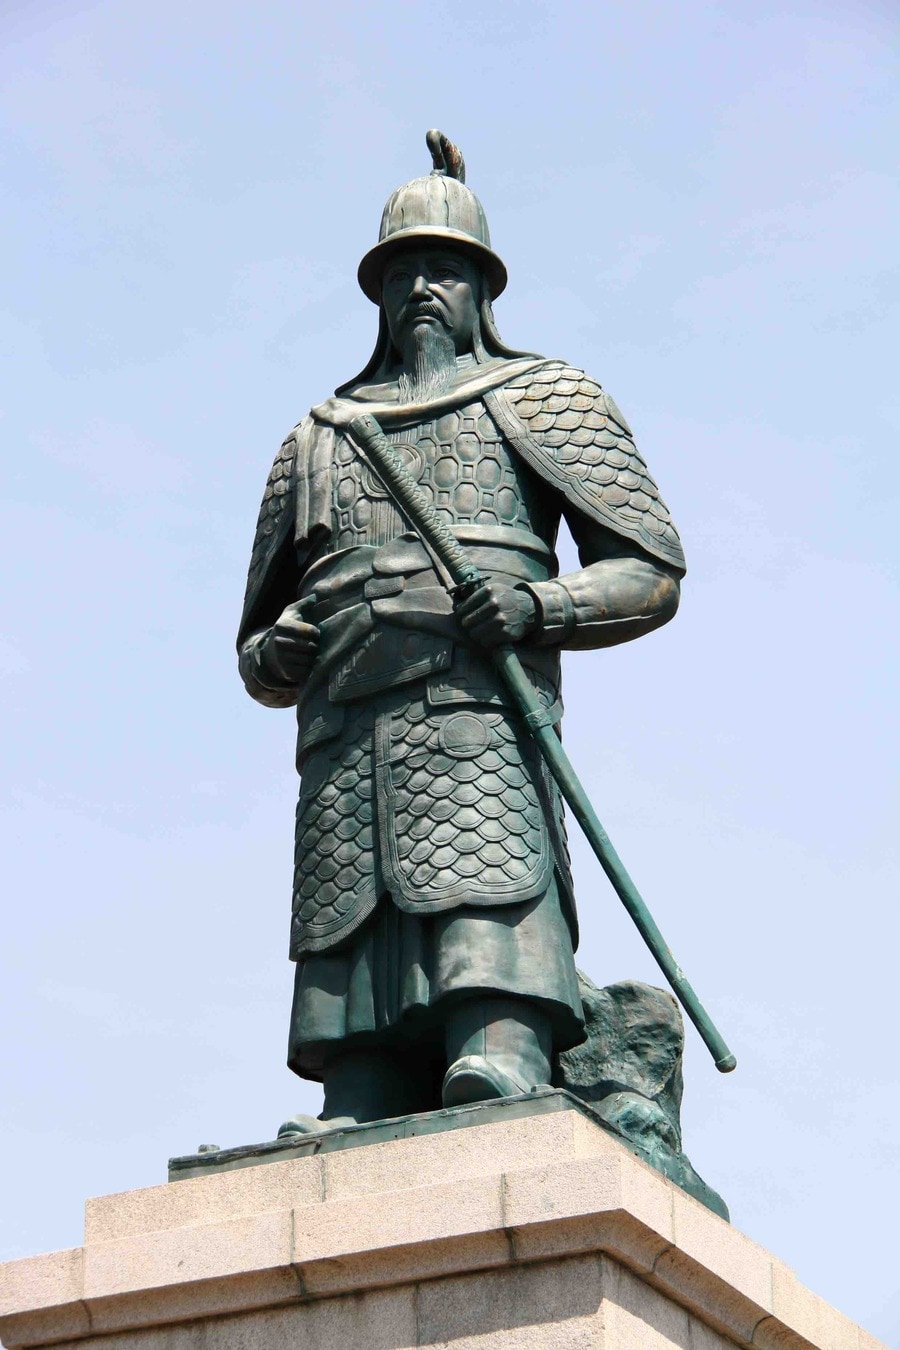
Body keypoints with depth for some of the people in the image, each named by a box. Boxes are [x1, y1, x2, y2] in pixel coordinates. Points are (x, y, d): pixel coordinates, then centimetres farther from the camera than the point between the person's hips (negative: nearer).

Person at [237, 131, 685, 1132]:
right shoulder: (313, 441, 31)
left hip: (478, 719, -4)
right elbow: (257, 661, 32)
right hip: (343, 743, 4)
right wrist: (278, 652, 6)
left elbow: (651, 571, 12)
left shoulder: (542, 398, 22)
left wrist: (537, 606, -8)